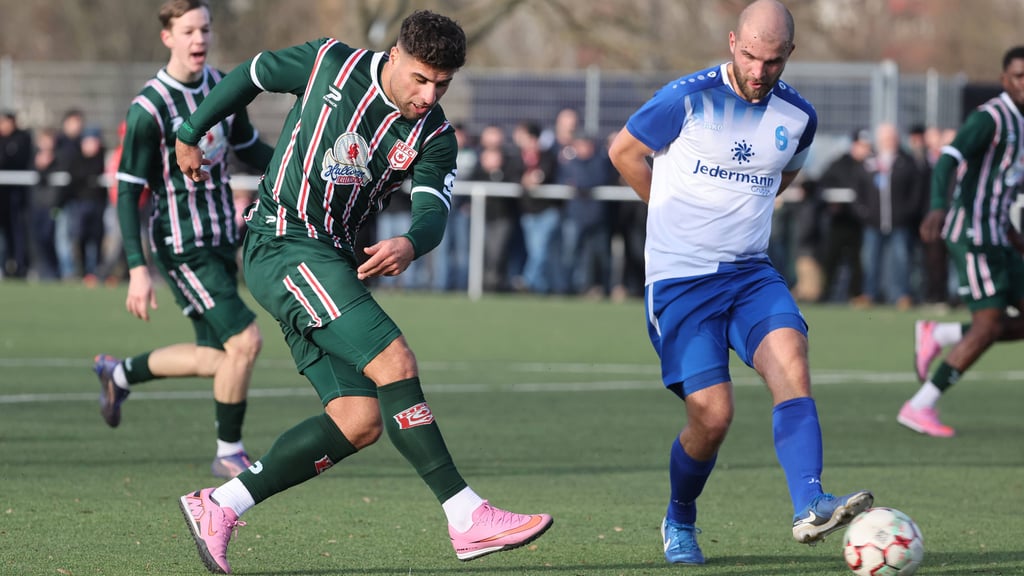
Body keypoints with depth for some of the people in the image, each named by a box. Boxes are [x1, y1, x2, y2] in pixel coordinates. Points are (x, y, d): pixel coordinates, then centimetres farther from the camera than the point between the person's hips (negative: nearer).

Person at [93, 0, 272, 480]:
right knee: (245, 340, -16)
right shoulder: (149, 109, -17)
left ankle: (119, 373, 36)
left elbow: (249, 149, 21)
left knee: (215, 358, 11)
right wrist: (137, 270, -20)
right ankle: (229, 454, 1)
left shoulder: (223, 88, 4)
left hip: (221, 240, 8)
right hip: (181, 246, -8)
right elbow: (127, 192, -14)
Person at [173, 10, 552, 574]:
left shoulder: (434, 137, 2)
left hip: (331, 262, 7)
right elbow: (252, 74, 10)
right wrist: (190, 135, 21)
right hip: (282, 245, -7)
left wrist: (410, 243, -37)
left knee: (360, 422, -5)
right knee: (395, 364, -22)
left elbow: (433, 213, -13)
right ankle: (467, 518, -26)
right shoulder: (330, 64, -7)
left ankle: (219, 507, 2)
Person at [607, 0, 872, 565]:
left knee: (789, 357, -24)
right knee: (712, 414, -12)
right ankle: (679, 522, 16)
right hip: (679, 279, -4)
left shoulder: (798, 116, 3)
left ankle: (809, 507, -35)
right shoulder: (689, 99, -12)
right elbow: (624, 151, 4)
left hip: (751, 272, 4)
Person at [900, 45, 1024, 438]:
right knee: (989, 326, -14)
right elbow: (948, 160, -28)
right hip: (972, 233, -9)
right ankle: (920, 407, -8)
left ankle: (937, 336, 10)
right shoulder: (989, 117, -13)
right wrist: (938, 209, -44)